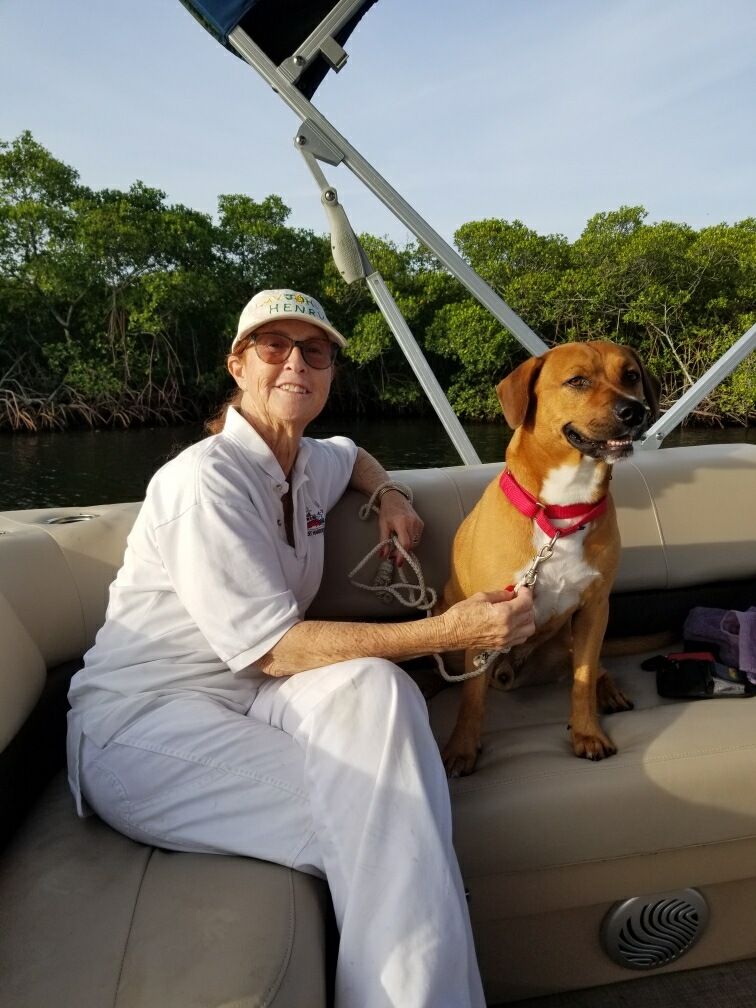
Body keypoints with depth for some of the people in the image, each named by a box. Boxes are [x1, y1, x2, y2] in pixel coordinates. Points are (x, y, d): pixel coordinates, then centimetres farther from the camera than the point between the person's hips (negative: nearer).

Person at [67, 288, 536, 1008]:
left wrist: (388, 496, 10)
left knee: (369, 684, -26)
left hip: (245, 691, 7)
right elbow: (270, 647, -23)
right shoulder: (205, 482, -18)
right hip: (141, 723, -7)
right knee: (378, 825, -27)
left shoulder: (309, 462, 8)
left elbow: (353, 455, 35)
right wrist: (445, 631, -28)